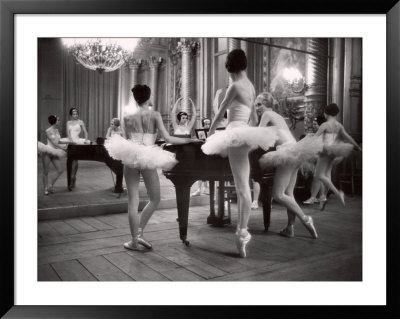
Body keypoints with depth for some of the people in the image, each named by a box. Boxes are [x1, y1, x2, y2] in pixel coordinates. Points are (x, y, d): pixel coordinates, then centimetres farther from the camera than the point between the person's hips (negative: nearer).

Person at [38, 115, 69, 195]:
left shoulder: (57, 130, 10)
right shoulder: (48, 131, -10)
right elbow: (53, 143, -14)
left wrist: (68, 142, 11)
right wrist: (63, 149, -13)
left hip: (54, 153, 6)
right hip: (47, 152, -6)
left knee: (60, 170, -4)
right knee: (46, 172, 2)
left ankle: (51, 185, 12)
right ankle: (46, 189, 16)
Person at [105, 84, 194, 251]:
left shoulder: (127, 116, 7)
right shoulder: (154, 115, 0)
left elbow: (126, 138, 8)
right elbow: (168, 138, -4)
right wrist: (188, 139, 7)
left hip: (130, 156, 2)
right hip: (148, 157, -2)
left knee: (133, 200, 7)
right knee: (155, 199, 14)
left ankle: (134, 241, 10)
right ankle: (139, 232, 4)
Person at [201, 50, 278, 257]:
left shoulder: (235, 86, -8)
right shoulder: (250, 86, 17)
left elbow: (220, 114, -3)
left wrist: (209, 135, 10)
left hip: (236, 133, -9)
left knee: (242, 187, -6)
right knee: (242, 186, 12)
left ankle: (243, 232, -1)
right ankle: (242, 229, 19)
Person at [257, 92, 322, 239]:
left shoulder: (266, 114, 0)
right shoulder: (278, 116, 26)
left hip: (287, 151, -9)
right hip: (293, 149, 9)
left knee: (278, 195, -7)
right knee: (288, 193, 10)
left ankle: (305, 219, -4)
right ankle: (290, 228, 11)